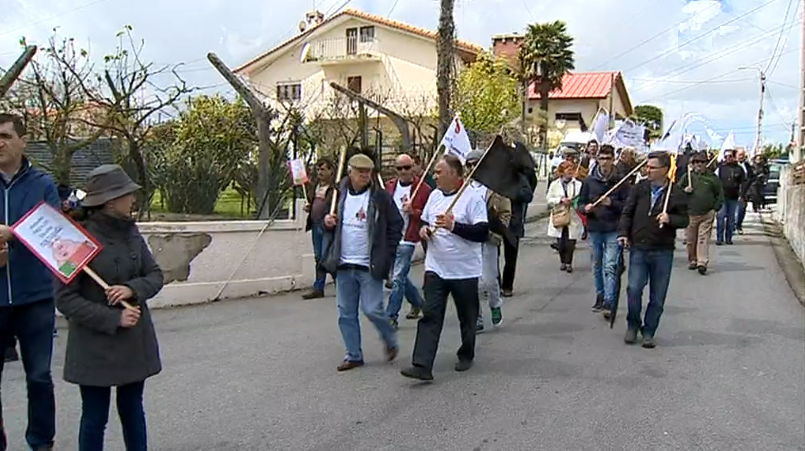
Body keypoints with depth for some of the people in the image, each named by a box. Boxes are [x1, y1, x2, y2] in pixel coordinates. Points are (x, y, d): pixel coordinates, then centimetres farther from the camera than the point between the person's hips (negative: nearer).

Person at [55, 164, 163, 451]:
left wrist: (133, 288, -15)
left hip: (135, 340, 6)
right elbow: (65, 299, -15)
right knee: (95, 418, 7)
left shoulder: (131, 233, 3)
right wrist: (113, 318, -20)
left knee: (132, 410, 17)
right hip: (96, 344, -5)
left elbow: (156, 275, 6)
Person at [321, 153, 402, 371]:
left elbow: (396, 226, -2)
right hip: (344, 264, 5)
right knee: (346, 313, 7)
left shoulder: (381, 197, -6)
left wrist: (386, 254, -6)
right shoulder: (340, 195, 7)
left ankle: (391, 341, 21)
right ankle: (353, 355, 20)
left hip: (370, 266, -5)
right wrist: (328, 222, -3)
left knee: (372, 309, -7)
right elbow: (333, 225, 20)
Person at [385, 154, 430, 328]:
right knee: (400, 276, 19)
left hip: (407, 240, -6)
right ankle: (418, 302, 40)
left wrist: (414, 211, -22)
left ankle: (391, 317, 0)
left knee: (397, 279, -8)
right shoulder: (389, 186, 9)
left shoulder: (424, 189, -6)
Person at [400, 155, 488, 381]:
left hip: (464, 271, -4)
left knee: (467, 318, 12)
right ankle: (422, 365, -8)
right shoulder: (434, 195, 8)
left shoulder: (472, 198, -12)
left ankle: (466, 356, 34)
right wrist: (423, 229, -1)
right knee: (430, 316, -4)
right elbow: (424, 221, 22)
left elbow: (482, 233, -20)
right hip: (435, 268, 5)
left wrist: (454, 226, -28)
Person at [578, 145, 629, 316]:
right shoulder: (589, 181, 6)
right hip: (594, 229, 4)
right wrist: (585, 208, -10)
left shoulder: (621, 181, -2)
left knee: (610, 267, -9)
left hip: (613, 230, -3)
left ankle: (609, 302, -9)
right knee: (597, 265, 14)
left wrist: (612, 203, -18)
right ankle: (600, 296, 28)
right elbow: (581, 202, 12)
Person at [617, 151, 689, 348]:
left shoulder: (676, 194, -1)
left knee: (658, 296, 6)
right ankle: (632, 326, 15)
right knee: (634, 289, -8)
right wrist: (623, 233, -7)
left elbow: (684, 220, 2)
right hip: (638, 249, 1)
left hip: (663, 252, 0)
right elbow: (627, 213, 6)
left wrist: (670, 219, -18)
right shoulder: (639, 188, 3)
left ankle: (648, 332, 21)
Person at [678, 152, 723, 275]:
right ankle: (692, 261, 21)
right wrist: (684, 190, -11)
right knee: (690, 239, 7)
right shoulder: (687, 176, 6)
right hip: (690, 214, 2)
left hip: (707, 215, -1)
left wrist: (715, 208, 3)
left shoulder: (712, 178, 5)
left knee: (704, 239, -7)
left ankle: (702, 263, -11)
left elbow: (720, 194, 11)